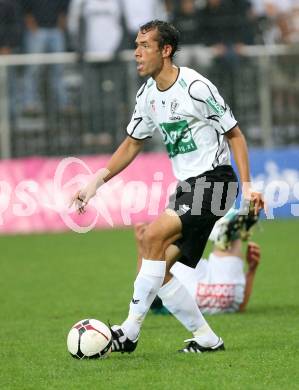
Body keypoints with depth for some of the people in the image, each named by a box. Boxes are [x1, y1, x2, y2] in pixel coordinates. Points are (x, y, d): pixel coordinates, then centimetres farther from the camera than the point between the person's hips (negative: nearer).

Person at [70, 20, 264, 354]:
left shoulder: (194, 87, -14)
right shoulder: (147, 94, 9)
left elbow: (234, 134, -7)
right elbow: (132, 143, 20)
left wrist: (247, 186, -14)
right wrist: (96, 182, 10)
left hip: (214, 179, -8)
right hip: (187, 188, 8)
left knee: (153, 236, -24)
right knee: (159, 272, 0)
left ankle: (130, 331, -21)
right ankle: (206, 339, 10)